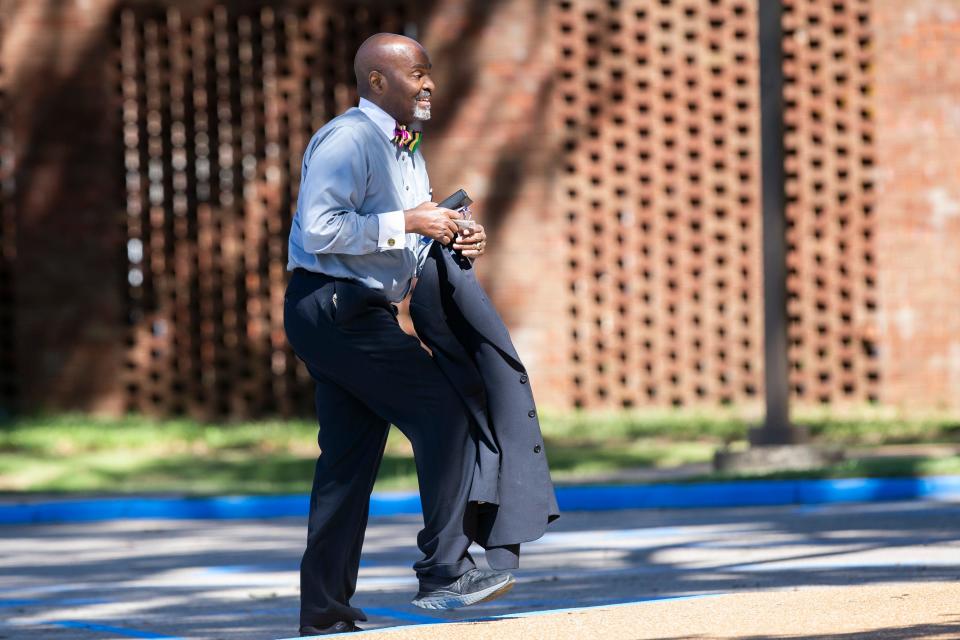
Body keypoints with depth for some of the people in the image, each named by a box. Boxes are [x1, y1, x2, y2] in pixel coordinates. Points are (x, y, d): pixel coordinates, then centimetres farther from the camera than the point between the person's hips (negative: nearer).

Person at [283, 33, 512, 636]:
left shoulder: (408, 149, 19)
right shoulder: (347, 139, -13)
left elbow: (403, 245, 26)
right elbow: (321, 228, -23)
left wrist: (452, 241, 5)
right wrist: (406, 223, -20)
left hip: (364, 314, 10)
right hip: (332, 307, -10)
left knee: (350, 461, 9)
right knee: (444, 411, -16)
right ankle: (445, 572, -14)